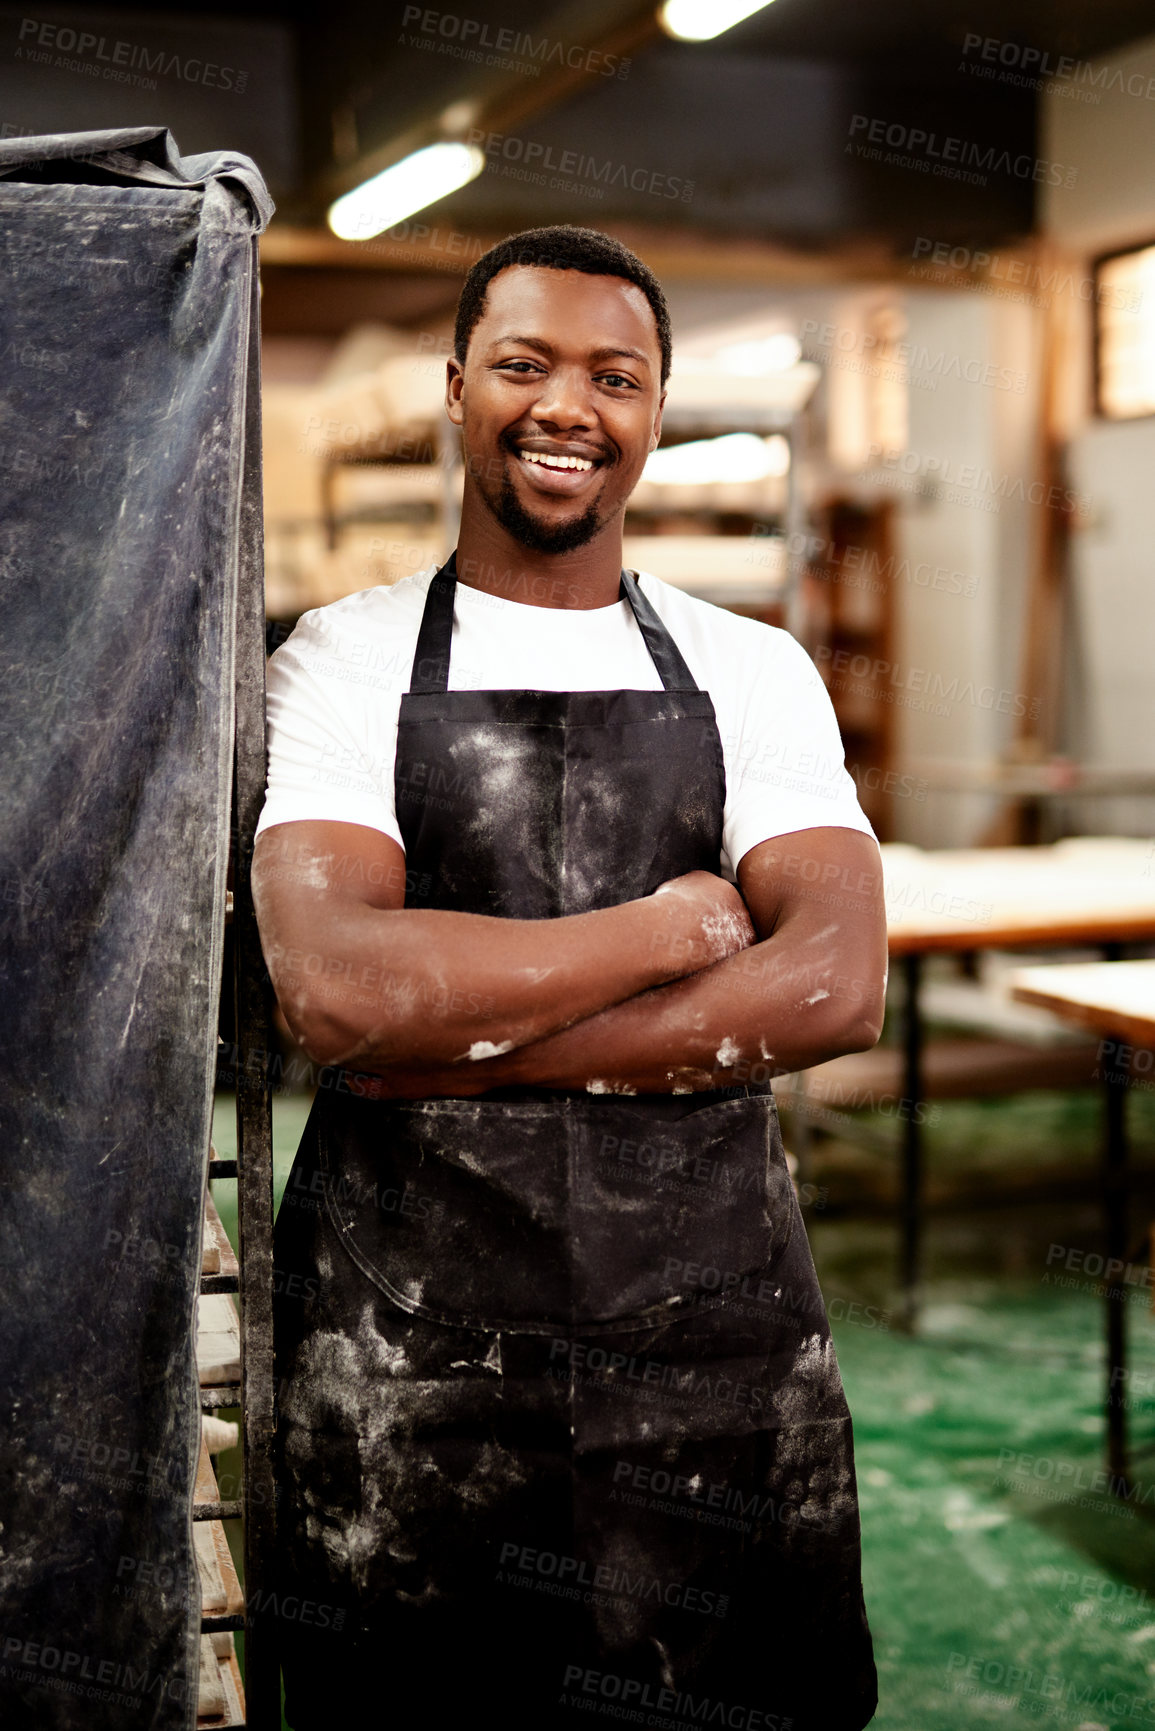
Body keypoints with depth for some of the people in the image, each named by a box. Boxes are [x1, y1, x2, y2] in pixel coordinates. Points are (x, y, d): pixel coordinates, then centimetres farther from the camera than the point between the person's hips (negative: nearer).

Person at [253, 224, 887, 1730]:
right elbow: (334, 987, -16)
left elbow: (836, 986, -9)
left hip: (712, 1315, 2)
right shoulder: (343, 660, 1)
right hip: (404, 1322, -1)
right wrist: (672, 929, -11)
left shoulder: (753, 672, 6)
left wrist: (461, 1044, -15)